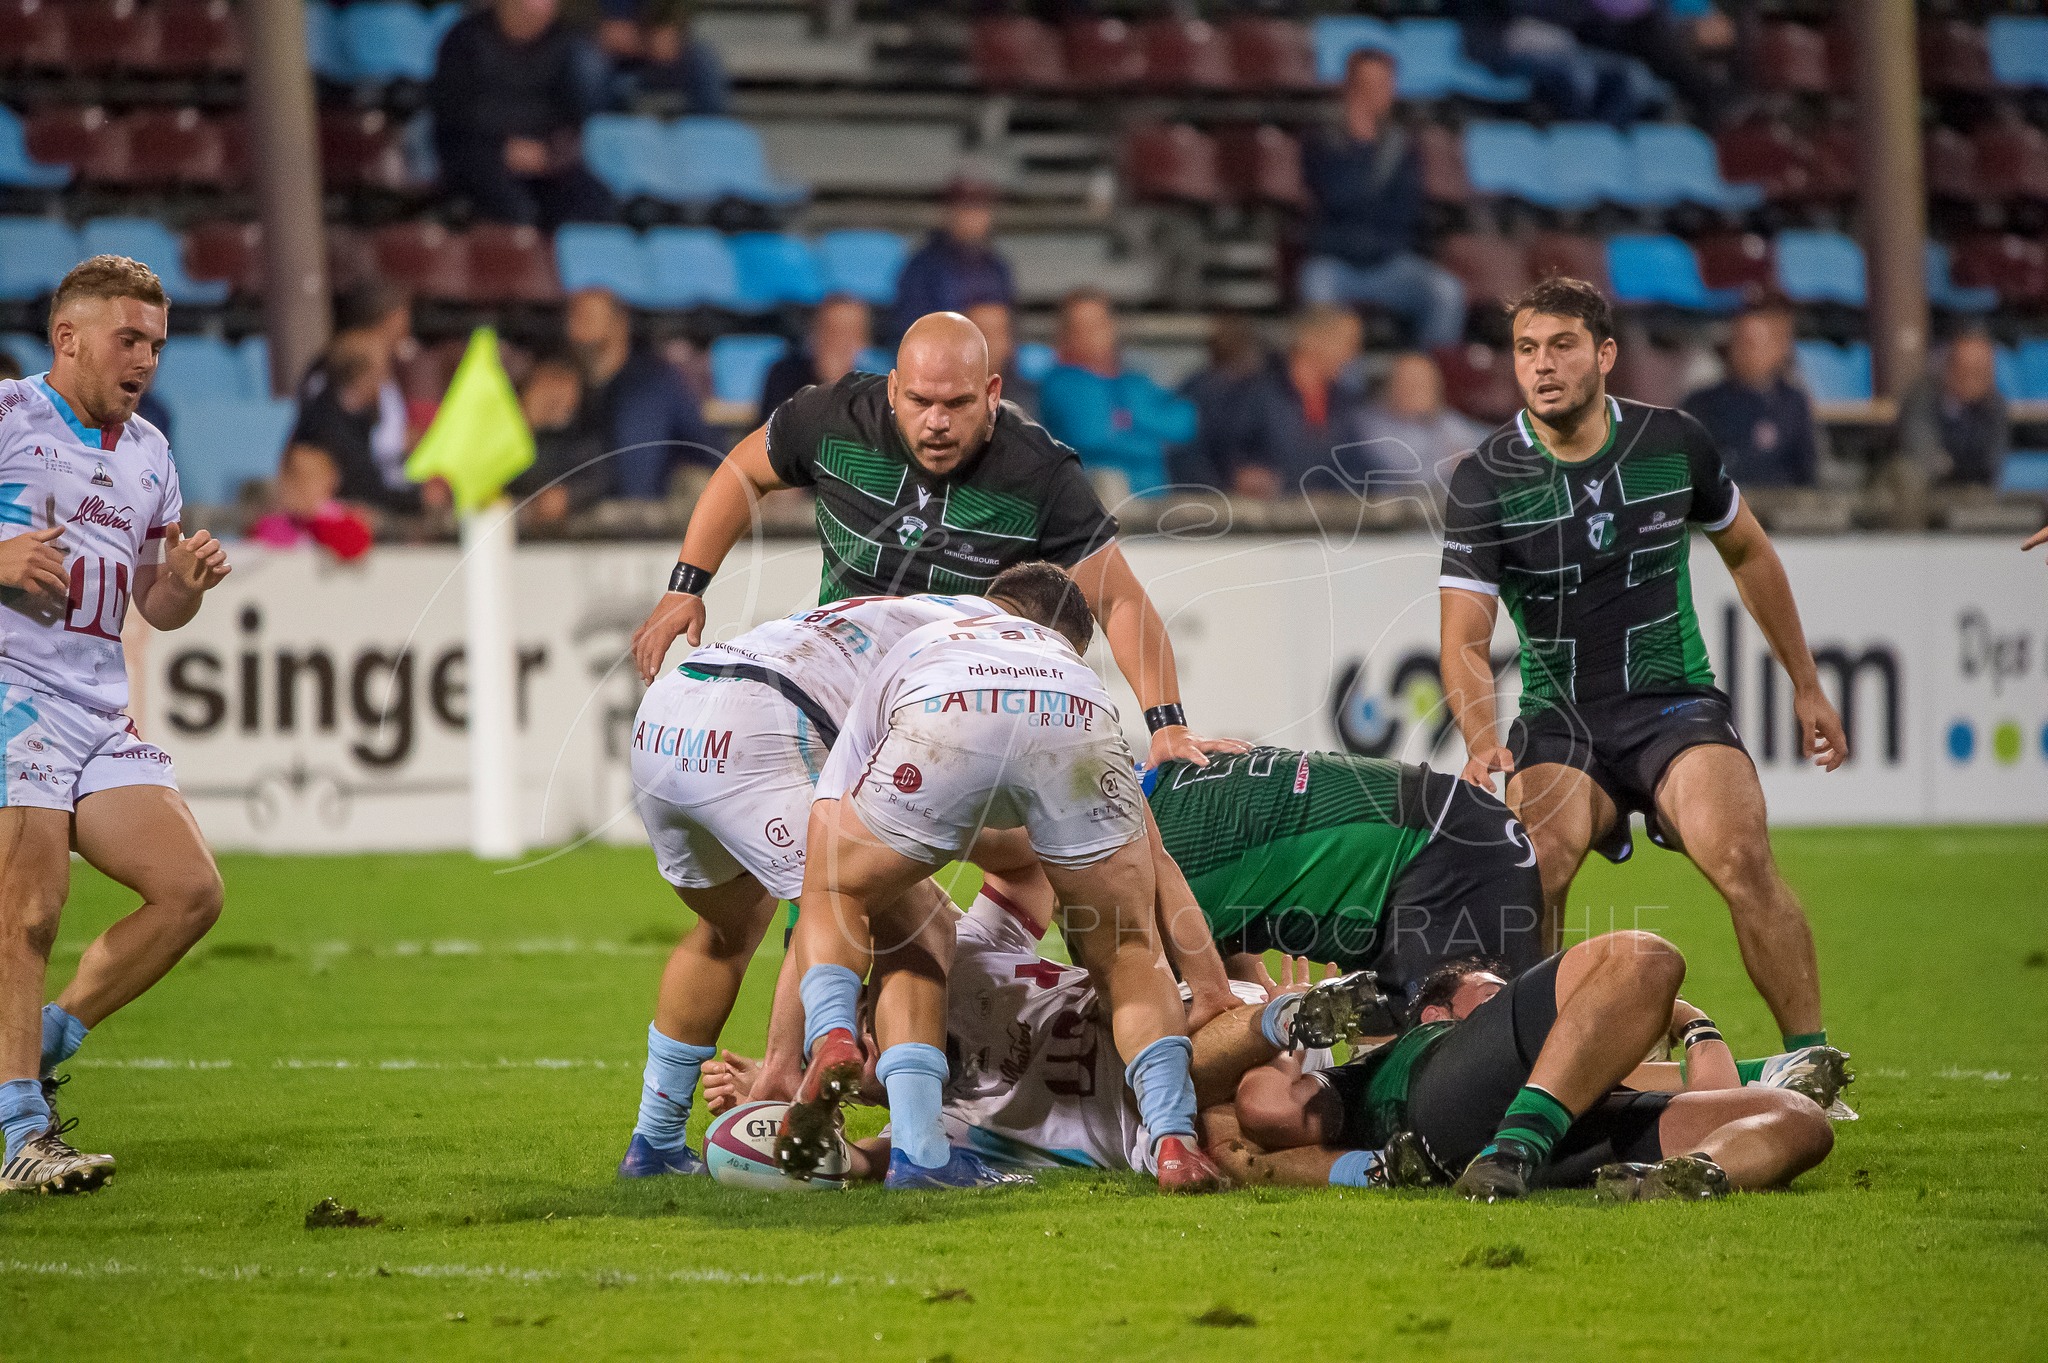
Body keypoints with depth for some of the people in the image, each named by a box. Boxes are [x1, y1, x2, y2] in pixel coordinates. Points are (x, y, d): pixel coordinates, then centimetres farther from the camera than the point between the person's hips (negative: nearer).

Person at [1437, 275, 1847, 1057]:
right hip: (1558, 720, 0)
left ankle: (1810, 1060, -18)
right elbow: (1465, 640, -10)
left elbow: (1748, 553, 18)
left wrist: (1806, 685, 21)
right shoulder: (1485, 481, -6)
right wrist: (1482, 740, -30)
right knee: (1530, 871, -29)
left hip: (1675, 701, 0)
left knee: (1740, 857, -27)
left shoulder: (1673, 443, 0)